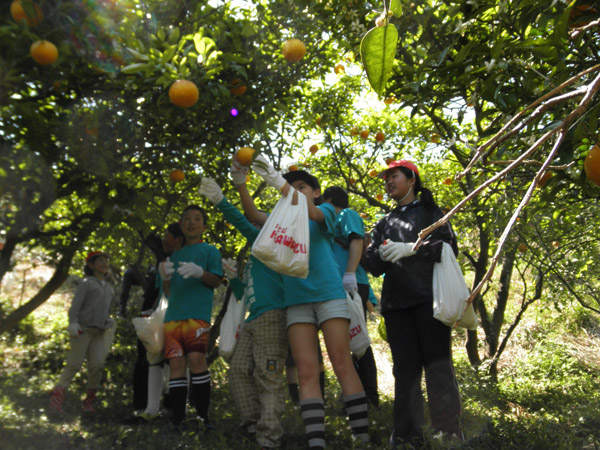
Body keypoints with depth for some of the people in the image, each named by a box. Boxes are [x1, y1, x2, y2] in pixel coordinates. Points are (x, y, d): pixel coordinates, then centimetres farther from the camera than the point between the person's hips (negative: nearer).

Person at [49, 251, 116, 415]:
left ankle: (89, 400, -1)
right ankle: (56, 398, 0)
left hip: (98, 333, 4)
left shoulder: (109, 288, 20)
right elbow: (75, 306, -9)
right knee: (74, 364, -9)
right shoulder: (86, 283, 2)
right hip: (82, 329, -4)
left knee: (97, 364, -10)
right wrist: (73, 323, -22)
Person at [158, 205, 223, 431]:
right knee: (176, 363, -2)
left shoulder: (210, 250, 12)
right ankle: (177, 419, 2)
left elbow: (216, 281, 2)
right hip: (173, 316, 5)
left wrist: (200, 272, -18)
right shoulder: (175, 254, 25)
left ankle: (202, 415, -9)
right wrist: (165, 278, 2)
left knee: (196, 359, -17)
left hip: (197, 314, -5)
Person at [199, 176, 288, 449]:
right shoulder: (253, 258, 29)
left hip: (271, 316, -10)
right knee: (239, 370, 5)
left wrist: (220, 201, -18)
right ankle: (252, 426, 9)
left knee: (268, 378, -13)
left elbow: (244, 224, -12)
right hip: (253, 320, 10)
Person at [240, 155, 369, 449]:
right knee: (306, 372, -5)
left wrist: (278, 181, -26)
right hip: (297, 301, 3)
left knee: (342, 366, -6)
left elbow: (309, 212, -13)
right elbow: (254, 216, 4)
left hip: (328, 294, -3)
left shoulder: (325, 211, 11)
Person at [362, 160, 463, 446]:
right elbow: (375, 266, 19)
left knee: (438, 366, -8)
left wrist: (411, 248, -14)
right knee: (405, 369, 2)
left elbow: (448, 244, -1)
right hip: (396, 303, 4)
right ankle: (408, 437, 4)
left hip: (429, 296, -4)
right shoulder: (385, 223, 25)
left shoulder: (428, 211, 14)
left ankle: (449, 435, -4)